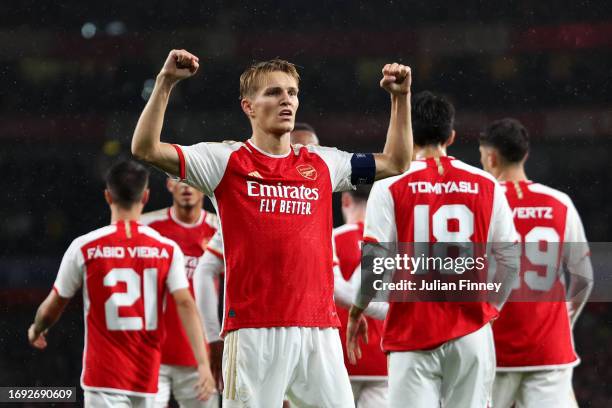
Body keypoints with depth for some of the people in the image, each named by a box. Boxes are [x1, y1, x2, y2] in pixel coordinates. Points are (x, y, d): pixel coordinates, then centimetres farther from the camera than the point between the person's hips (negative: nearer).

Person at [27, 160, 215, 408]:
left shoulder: (84, 248, -3)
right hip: (147, 377, 3)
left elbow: (52, 307, 7)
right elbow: (185, 304, -11)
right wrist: (203, 364, -15)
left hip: (103, 376, -3)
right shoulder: (167, 249, 1)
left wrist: (36, 331, 29)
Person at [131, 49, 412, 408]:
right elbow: (145, 149, -3)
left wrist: (401, 97, 17)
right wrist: (166, 82, -10)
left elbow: (395, 163, 25)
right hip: (253, 327, -3)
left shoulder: (322, 164, 16)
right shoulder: (226, 161, 5)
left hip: (320, 327, 4)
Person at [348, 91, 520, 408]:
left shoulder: (391, 185, -3)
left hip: (414, 333, -2)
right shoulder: (486, 185, 6)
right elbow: (510, 260, 6)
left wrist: (356, 311, 7)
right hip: (471, 331, 3)